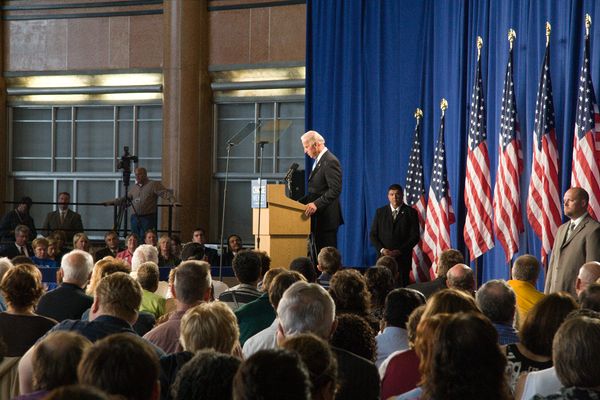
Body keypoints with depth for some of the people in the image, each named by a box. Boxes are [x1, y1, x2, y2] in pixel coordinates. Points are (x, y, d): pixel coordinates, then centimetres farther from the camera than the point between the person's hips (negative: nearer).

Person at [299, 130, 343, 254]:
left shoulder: (330, 161, -14)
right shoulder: (319, 161, 18)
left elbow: (335, 190, -22)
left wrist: (316, 204, -28)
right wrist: (300, 202, 11)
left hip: (326, 218, -10)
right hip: (318, 218, 10)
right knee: (319, 253, 9)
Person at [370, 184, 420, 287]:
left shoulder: (411, 212, 4)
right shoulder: (380, 212, 12)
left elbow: (415, 236, -1)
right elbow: (373, 235, 10)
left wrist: (399, 251, -10)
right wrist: (382, 249, -7)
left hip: (402, 258, -2)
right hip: (383, 256, 2)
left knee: (401, 286, -7)